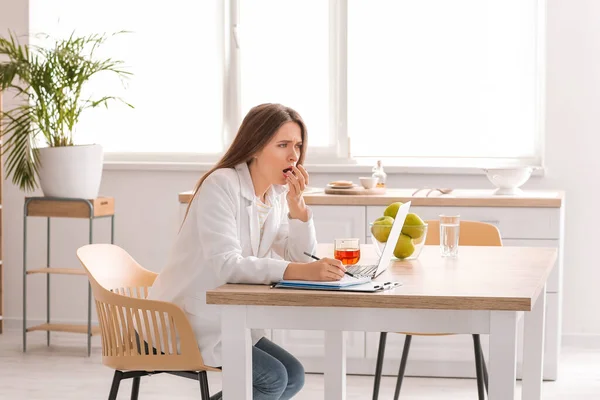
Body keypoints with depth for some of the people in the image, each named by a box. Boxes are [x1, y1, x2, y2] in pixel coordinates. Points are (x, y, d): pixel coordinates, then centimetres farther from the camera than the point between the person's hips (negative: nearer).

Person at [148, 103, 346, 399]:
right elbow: (225, 264, -34)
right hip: (184, 323, -8)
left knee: (293, 376, 0)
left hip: (227, 322, 8)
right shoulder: (221, 186, -21)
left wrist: (296, 203, -15)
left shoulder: (277, 193, 4)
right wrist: (300, 272, -44)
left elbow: (302, 257, -1)